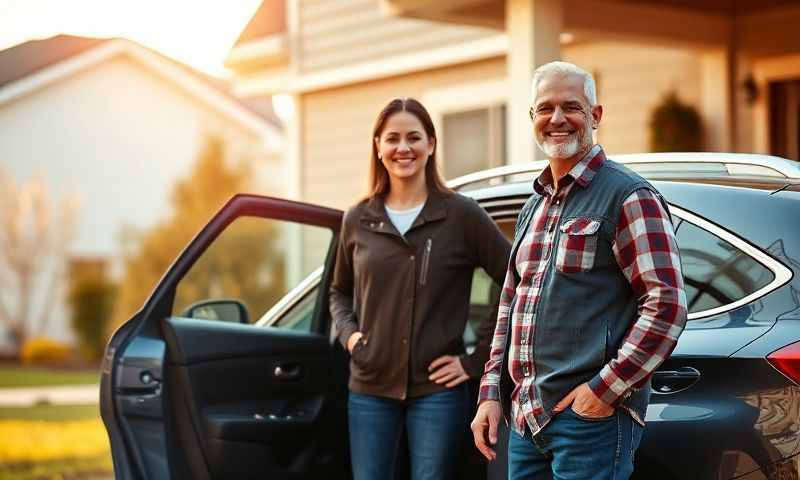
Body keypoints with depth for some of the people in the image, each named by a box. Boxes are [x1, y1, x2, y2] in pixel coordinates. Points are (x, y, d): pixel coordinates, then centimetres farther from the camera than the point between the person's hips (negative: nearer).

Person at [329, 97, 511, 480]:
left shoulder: (461, 215, -3)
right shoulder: (358, 220, 7)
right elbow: (340, 291, 22)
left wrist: (478, 359, -6)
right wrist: (348, 333, 3)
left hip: (437, 388, -3)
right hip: (369, 389, 3)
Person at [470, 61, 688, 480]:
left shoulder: (629, 197, -6)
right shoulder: (534, 207, 19)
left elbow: (667, 304, -14)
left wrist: (605, 389, -17)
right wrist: (491, 393, 14)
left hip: (592, 418, -7)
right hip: (525, 420, 8)